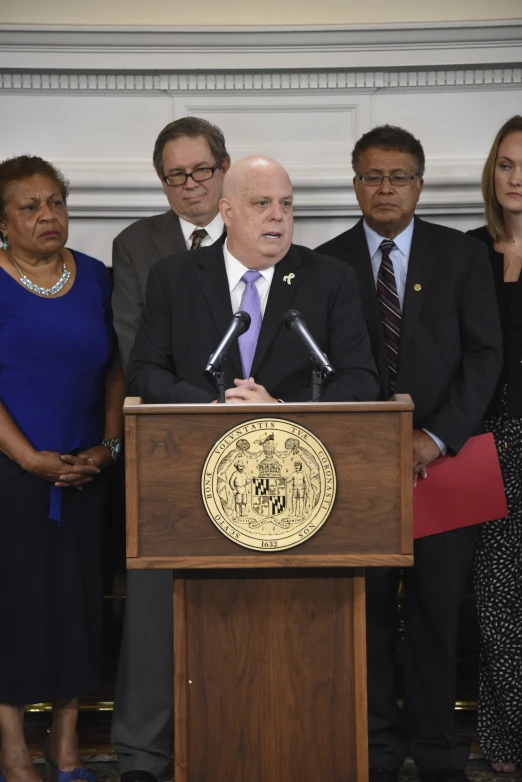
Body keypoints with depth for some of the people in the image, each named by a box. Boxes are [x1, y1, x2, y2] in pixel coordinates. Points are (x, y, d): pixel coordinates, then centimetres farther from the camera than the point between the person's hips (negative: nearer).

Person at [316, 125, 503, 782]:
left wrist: (437, 437, -11)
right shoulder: (326, 264, 6)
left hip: (443, 458, 0)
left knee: (438, 608, 4)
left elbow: (485, 354, -1)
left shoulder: (463, 256, 5)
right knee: (369, 609, 4)